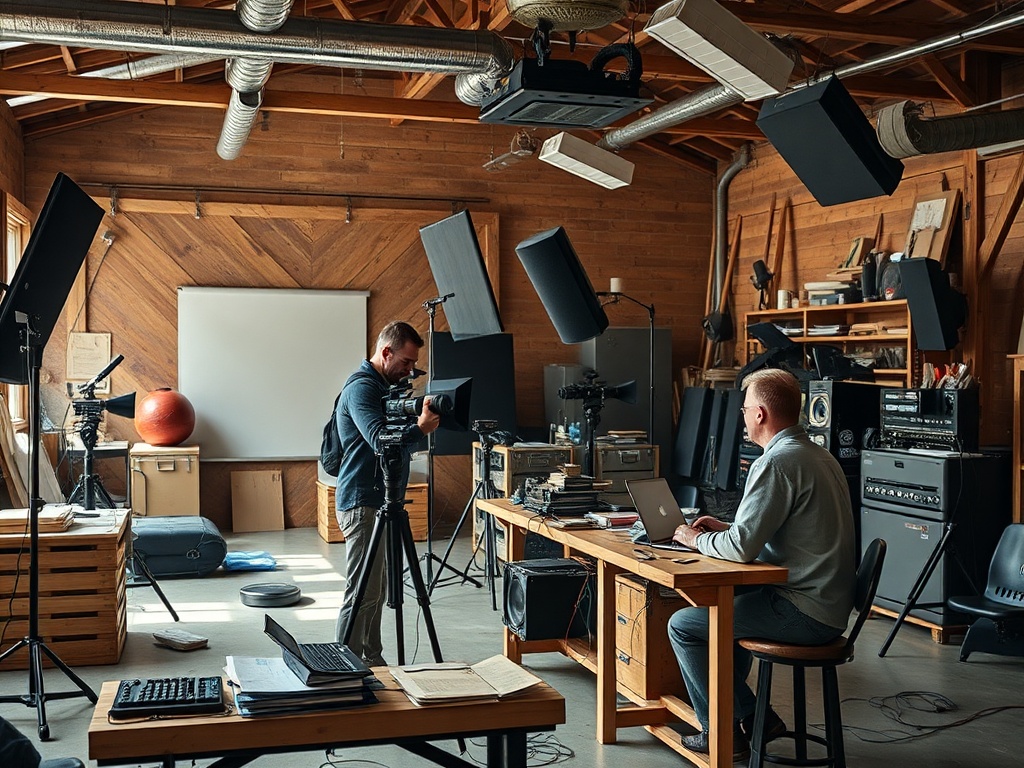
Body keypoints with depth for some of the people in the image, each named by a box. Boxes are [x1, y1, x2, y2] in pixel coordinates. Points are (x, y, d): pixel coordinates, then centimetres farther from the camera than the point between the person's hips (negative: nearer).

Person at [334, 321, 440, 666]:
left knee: (376, 591, 15)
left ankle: (371, 662, 23)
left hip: (381, 502, 10)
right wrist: (420, 427, -36)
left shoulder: (385, 386, 17)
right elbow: (381, 441, -26)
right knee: (362, 594, -8)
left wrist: (419, 422, -1)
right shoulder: (361, 387, -15)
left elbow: (399, 440, 18)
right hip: (363, 504, -10)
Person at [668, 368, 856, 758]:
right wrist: (725, 528, 15)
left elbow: (742, 548, -23)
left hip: (806, 615, -10)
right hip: (830, 605, 10)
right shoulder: (818, 455, 12)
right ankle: (752, 717, 29)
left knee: (682, 625, -1)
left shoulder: (776, 463, -20)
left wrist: (696, 539, -4)